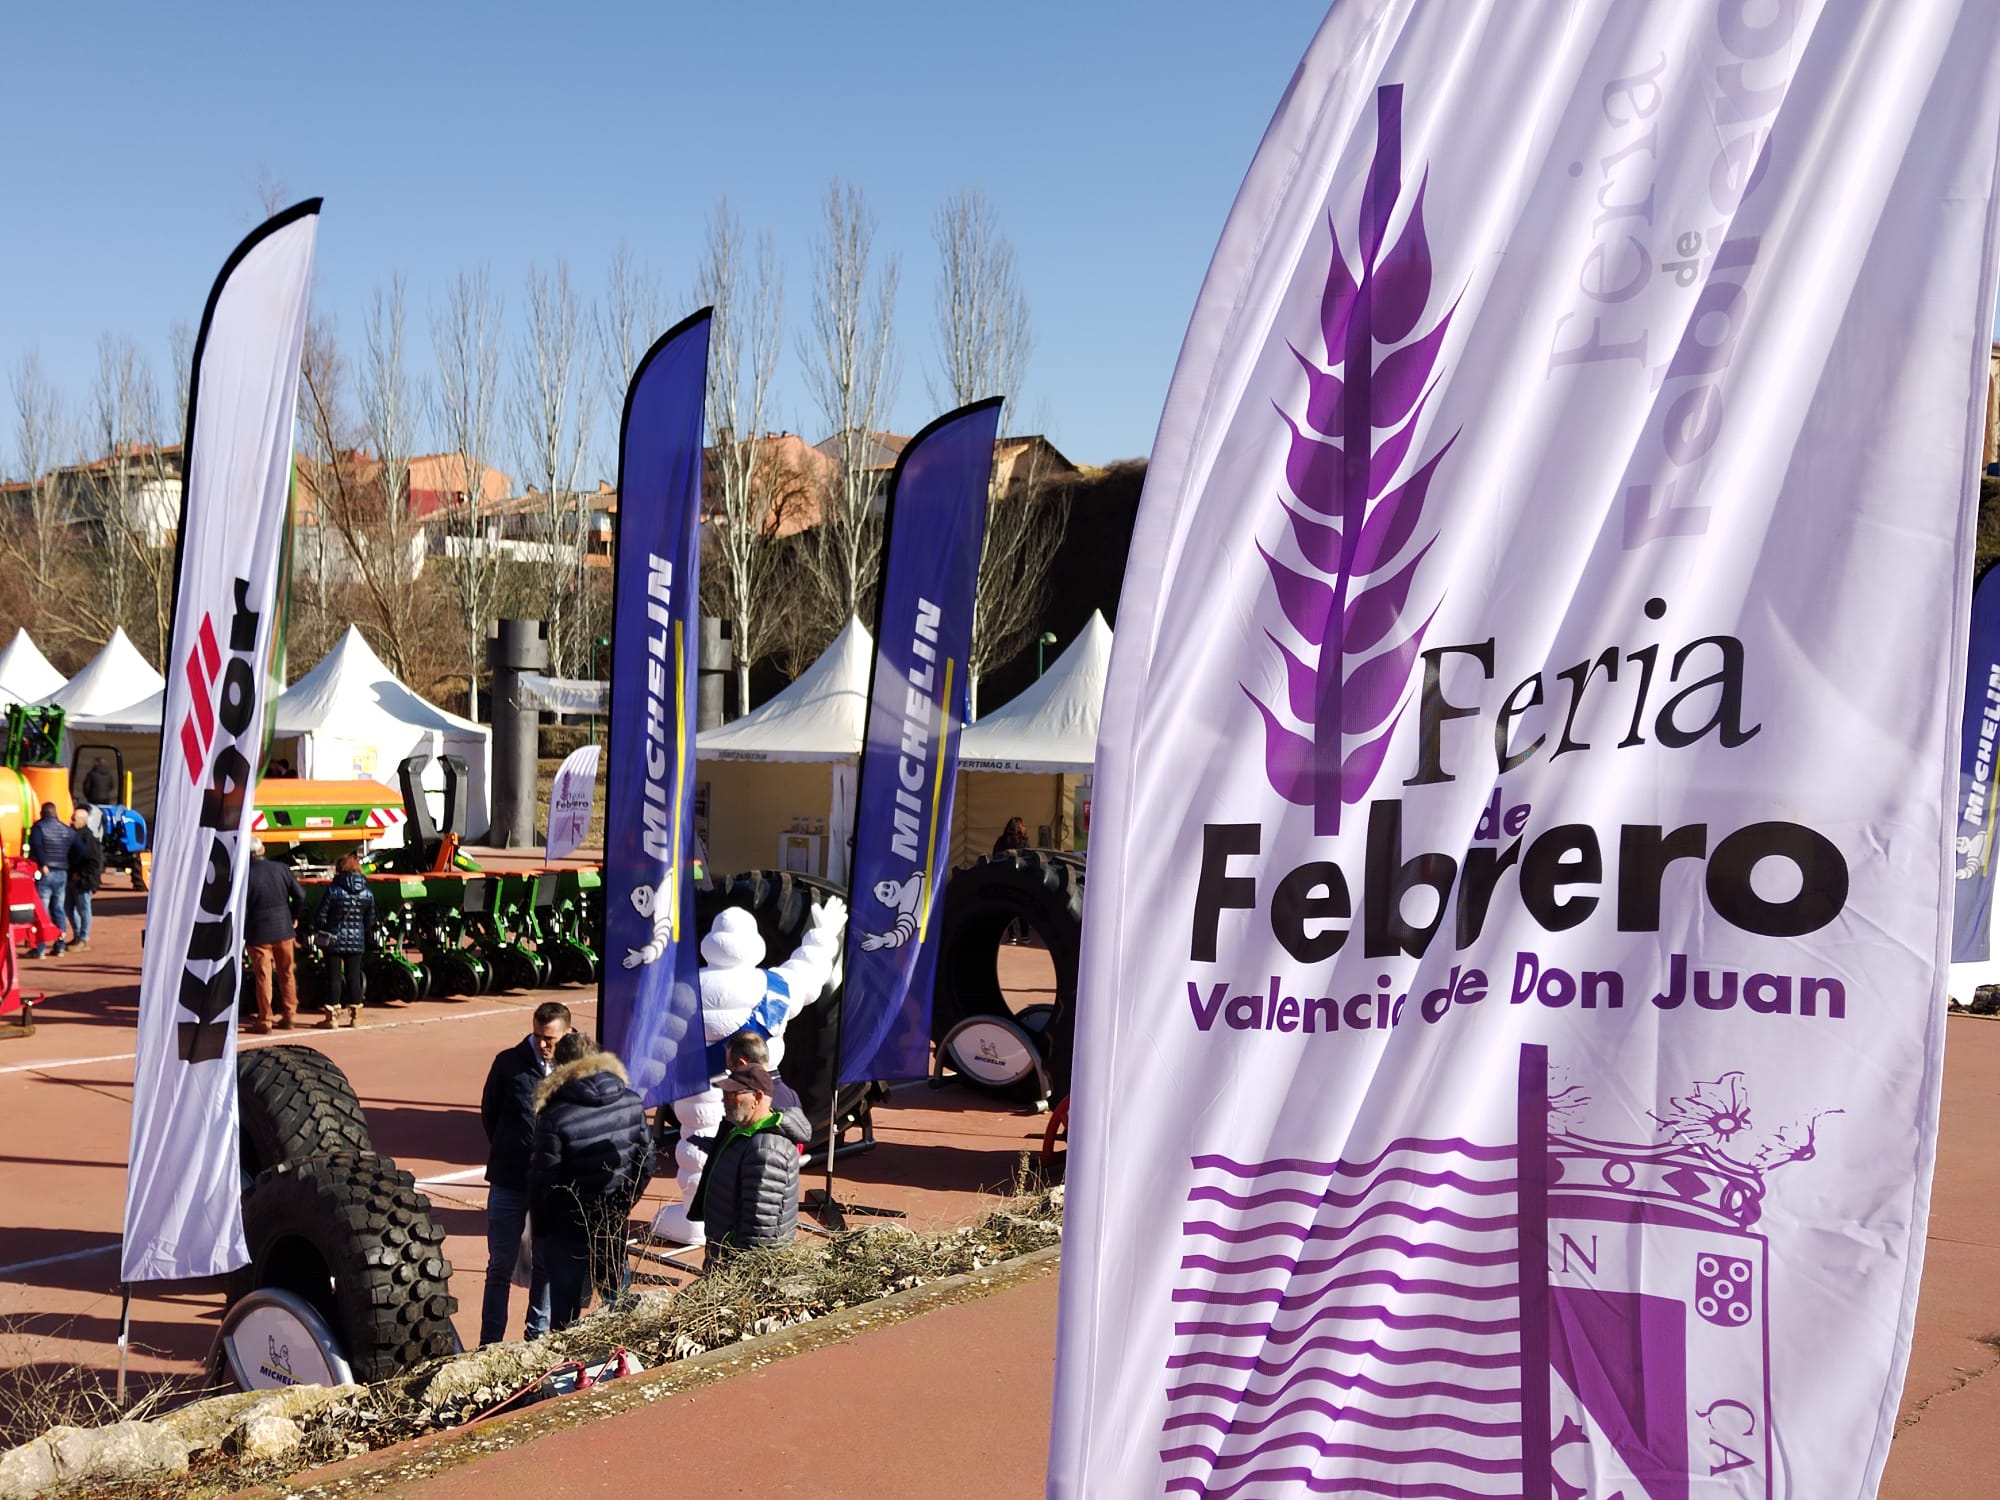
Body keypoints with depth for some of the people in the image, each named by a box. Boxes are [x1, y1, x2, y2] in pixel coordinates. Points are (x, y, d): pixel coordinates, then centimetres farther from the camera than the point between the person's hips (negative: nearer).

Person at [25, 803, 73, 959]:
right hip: (62, 874, 4)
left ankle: (39, 948, -6)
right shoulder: (67, 830, 9)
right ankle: (59, 946, 13)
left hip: (44, 874, -4)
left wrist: (43, 864, -23)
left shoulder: (38, 827, -5)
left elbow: (36, 846, -22)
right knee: (59, 911, 12)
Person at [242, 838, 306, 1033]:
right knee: (286, 974, 14)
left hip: (258, 934, -3)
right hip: (284, 930, 3)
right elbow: (300, 896, 0)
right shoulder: (282, 869, 0)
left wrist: (241, 934, 0)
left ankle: (264, 1020, 4)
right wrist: (294, 918, 14)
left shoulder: (245, 876, -11)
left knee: (263, 977, 2)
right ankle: (289, 1015, 19)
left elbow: (242, 908, -12)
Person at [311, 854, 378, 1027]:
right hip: (357, 940, 3)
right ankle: (355, 1015, 12)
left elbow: (320, 916, -7)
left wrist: (318, 930, 12)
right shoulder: (368, 893, 1)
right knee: (354, 977, 9)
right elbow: (370, 920, 7)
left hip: (335, 939, -3)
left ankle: (332, 1017, 5)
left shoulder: (333, 890, -10)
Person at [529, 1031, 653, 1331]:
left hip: (569, 1229, -4)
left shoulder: (555, 1117, -20)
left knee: (565, 1312, 8)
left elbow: (542, 1181, -14)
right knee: (620, 1308, 17)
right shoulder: (632, 1103, -4)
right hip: (615, 1227, 4)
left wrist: (540, 1232, 1)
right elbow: (646, 1163, 4)